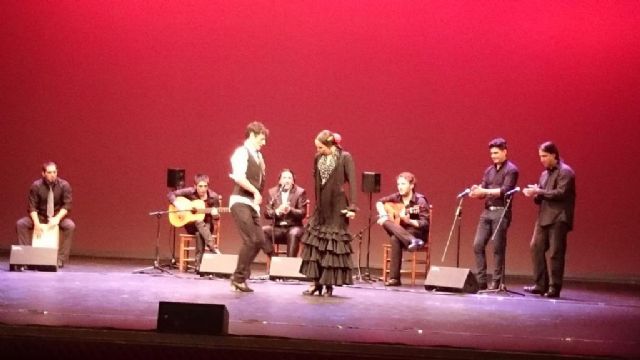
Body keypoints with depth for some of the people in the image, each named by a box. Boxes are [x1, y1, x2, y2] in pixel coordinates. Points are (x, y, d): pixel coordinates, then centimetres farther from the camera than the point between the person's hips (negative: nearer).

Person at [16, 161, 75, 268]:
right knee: (20, 224, -22)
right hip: (40, 216, 1)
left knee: (70, 225, -31)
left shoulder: (64, 185, -11)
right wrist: (37, 223, -28)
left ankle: (61, 258, -25)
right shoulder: (36, 185, -11)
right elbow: (32, 207, -13)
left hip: (58, 217, -1)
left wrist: (57, 218, -30)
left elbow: (66, 205, -12)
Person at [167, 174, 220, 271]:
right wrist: (177, 205, -23)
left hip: (206, 226, 0)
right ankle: (212, 248, -41)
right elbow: (171, 194, -7)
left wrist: (215, 214, -23)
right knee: (198, 222, -35)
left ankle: (199, 264, -33)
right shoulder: (190, 192, -8)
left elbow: (216, 216, 0)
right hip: (191, 225, 0)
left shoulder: (213, 197, -7)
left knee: (199, 233, -35)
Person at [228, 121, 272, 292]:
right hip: (241, 202, -9)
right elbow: (239, 177, -23)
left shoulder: (257, 156, 17)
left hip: (252, 204, 9)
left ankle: (239, 276, 15)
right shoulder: (242, 152, -10)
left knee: (258, 241, 7)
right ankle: (239, 278, -3)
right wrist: (255, 191, -19)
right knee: (250, 240, -14)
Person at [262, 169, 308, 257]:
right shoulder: (273, 192, 8)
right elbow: (266, 213, 1)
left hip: (293, 227, -2)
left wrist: (290, 210, -26)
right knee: (263, 230, -26)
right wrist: (277, 212, -21)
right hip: (277, 228, 3)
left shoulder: (300, 192, 1)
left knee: (294, 233, -36)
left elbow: (302, 213, -7)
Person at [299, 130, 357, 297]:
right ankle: (316, 282, 6)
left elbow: (352, 182, -12)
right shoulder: (318, 158, 6)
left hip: (337, 208, -5)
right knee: (315, 243, 1)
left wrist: (352, 207, -17)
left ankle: (329, 284, 5)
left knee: (333, 246, -2)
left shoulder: (345, 157, -9)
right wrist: (317, 203, 13)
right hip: (321, 207, 5)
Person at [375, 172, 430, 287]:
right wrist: (383, 215, -4)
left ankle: (394, 277, -33)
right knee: (385, 221, -27)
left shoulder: (420, 201, -13)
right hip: (399, 232, 6)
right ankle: (412, 241, -44)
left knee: (395, 238, -36)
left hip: (418, 233, -6)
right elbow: (379, 202, 15)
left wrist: (408, 221, -33)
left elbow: (425, 224, -18)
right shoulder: (397, 197, 4)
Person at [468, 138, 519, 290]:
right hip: (487, 211, 7)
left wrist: (484, 191, -21)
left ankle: (496, 282, 2)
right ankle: (480, 280, 6)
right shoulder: (489, 170, 17)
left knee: (498, 248, -4)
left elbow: (505, 191, -15)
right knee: (478, 245, 1)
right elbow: (483, 190, 14)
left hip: (501, 212, -7)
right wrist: (477, 191, -9)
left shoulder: (511, 170, -3)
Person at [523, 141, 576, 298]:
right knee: (536, 248, 1)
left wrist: (539, 191, -16)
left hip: (558, 219, -8)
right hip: (544, 218, 8)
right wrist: (535, 194, 0)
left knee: (556, 253, -5)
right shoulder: (545, 174, 19)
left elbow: (561, 193, -18)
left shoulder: (565, 172, -6)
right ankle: (540, 285, 7)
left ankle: (555, 288, 1)